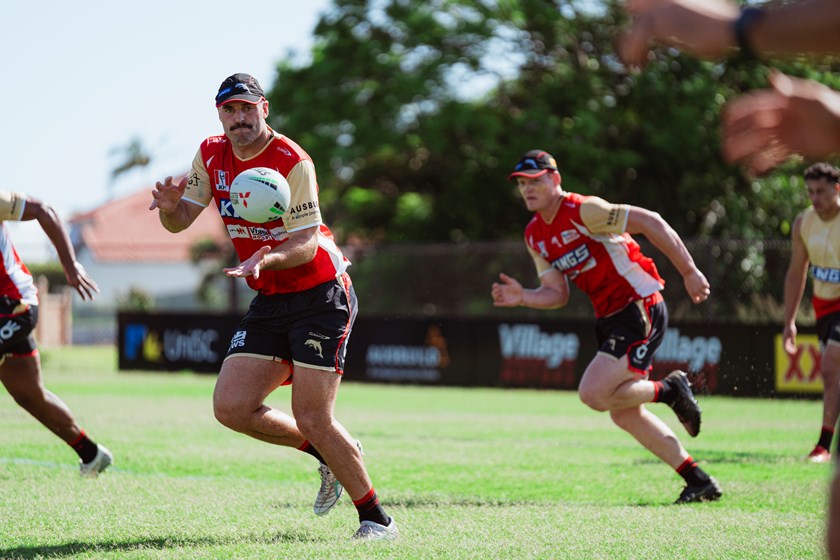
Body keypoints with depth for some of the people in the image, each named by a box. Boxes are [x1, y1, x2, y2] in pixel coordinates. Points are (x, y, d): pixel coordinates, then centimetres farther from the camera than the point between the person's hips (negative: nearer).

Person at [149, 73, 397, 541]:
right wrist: (170, 208, -18)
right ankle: (329, 454, 19)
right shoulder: (211, 155, 3)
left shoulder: (293, 162, -18)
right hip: (270, 300, 7)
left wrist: (267, 259, -39)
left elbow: (306, 243, -20)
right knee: (231, 407, -3)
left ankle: (376, 519, 3)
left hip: (321, 295, -7)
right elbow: (181, 221, 5)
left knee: (313, 421, -13)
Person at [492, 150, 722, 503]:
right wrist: (522, 298, -8)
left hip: (641, 309, -9)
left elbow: (649, 222, -18)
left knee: (593, 394, -19)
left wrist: (689, 272, -18)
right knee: (624, 415, 10)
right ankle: (699, 482, 18)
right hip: (611, 318, 9)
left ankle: (670, 390, 3)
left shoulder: (583, 211, -17)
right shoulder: (535, 236, 9)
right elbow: (557, 293, 13)